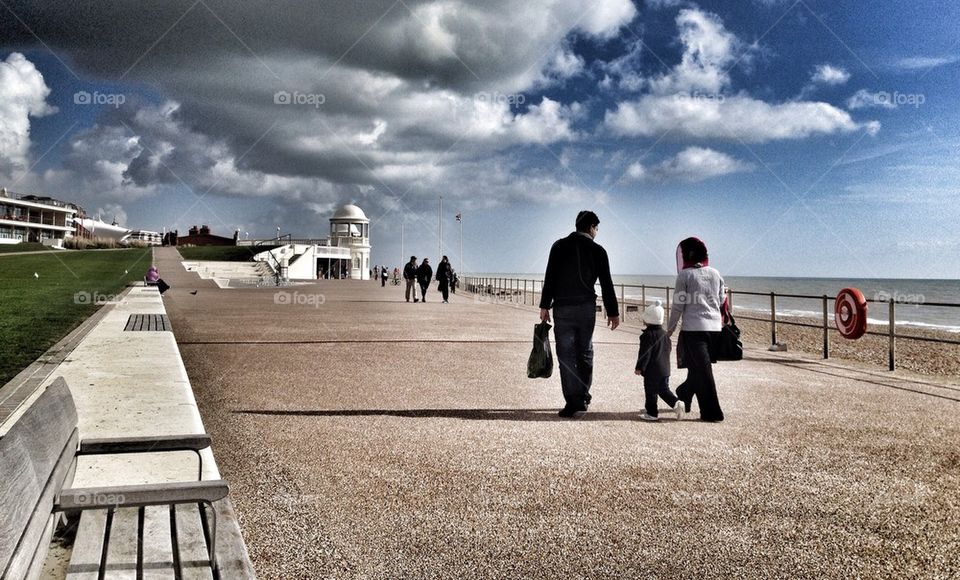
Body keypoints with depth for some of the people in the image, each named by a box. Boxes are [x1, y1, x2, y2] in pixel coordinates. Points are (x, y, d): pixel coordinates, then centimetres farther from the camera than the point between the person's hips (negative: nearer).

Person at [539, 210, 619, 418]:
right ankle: (582, 398, 20)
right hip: (587, 308, 1)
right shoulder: (597, 250, 4)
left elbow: (549, 278, -3)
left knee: (566, 355, -2)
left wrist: (545, 305, 0)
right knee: (585, 353, 15)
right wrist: (612, 312, 10)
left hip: (563, 308, -1)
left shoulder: (560, 246, 3)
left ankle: (573, 403, -8)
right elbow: (606, 284, 4)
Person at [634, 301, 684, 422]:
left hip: (651, 370, -7)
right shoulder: (665, 334, 10)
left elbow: (645, 353, -16)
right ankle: (676, 403, -4)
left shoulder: (647, 335, -14)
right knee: (664, 389, 14)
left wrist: (639, 367, -10)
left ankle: (651, 413, 7)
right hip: (665, 369, 7)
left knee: (650, 392, 2)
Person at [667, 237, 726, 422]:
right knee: (698, 367, 19)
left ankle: (712, 412, 0)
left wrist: (670, 330, 3)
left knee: (702, 370, 0)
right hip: (715, 327, 6)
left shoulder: (685, 275, -6)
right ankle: (684, 395, 37)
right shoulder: (715, 274, 8)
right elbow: (721, 302, 13)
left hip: (693, 328, -5)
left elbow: (678, 306, -6)